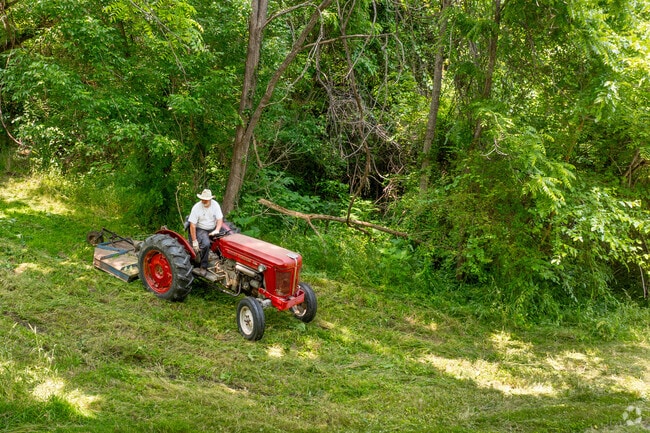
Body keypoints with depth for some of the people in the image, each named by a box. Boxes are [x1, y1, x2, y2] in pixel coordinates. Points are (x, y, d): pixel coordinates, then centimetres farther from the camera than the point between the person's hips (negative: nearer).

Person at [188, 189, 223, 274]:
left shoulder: (215, 205, -6)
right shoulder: (196, 207, -15)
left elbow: (220, 219, -6)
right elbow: (192, 225, -15)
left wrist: (217, 230, -25)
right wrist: (194, 241, -18)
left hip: (213, 229, 4)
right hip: (201, 229, -4)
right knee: (206, 244, -34)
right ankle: (203, 266, -14)